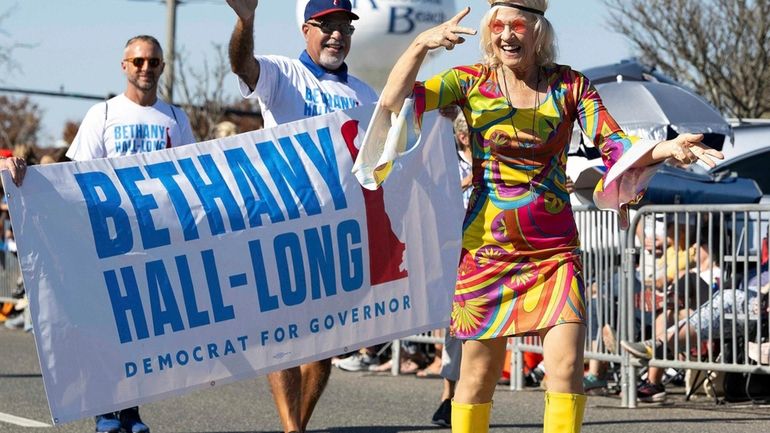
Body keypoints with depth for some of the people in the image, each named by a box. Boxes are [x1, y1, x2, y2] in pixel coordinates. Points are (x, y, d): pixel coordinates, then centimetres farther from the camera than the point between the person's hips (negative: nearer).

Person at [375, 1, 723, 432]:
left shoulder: (570, 85, 2)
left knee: (567, 366, -12)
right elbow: (394, 102, -9)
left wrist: (665, 149, -25)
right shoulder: (471, 82, 0)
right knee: (479, 372, 5)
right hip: (487, 248, 0)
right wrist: (421, 45, -24)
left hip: (555, 248, 0)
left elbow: (616, 146, -5)